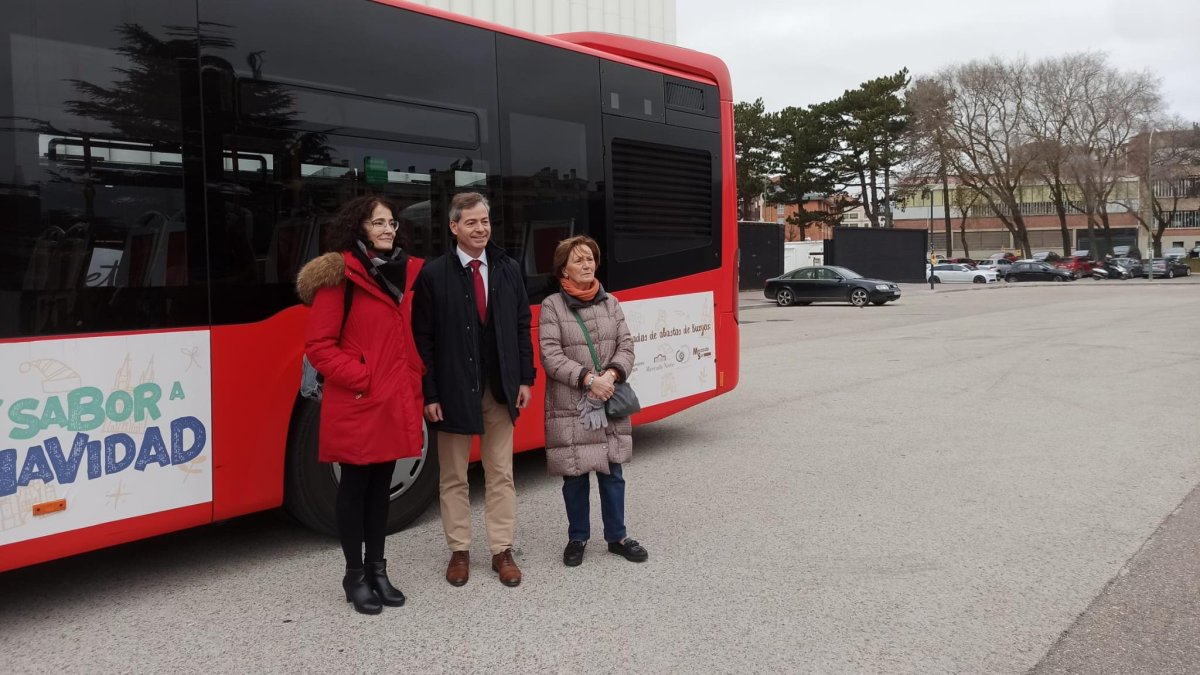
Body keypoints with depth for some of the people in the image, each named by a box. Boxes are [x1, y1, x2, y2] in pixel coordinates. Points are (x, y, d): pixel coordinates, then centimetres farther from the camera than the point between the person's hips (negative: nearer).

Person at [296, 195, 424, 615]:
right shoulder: (341, 275, -8)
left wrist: (416, 381, 6)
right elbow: (318, 344, -10)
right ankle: (354, 575, 19)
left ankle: (377, 569, 26)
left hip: (397, 401, 6)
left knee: (381, 486, 15)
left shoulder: (410, 273, 10)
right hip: (357, 403, -6)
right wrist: (356, 378, -15)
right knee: (355, 487, 6)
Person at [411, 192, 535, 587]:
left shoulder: (508, 269, 5)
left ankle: (502, 550, 20)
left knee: (501, 474, 9)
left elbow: (522, 327, 8)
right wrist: (429, 394, -11)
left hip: (501, 388, 3)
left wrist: (525, 378, 2)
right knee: (453, 476, 9)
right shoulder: (434, 274, -6)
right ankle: (459, 551, 23)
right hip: (454, 389, -2)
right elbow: (423, 339, -7)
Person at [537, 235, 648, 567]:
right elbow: (550, 356, -11)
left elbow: (626, 346, 4)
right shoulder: (552, 306, -3)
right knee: (575, 476, 6)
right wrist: (587, 379, -19)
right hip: (569, 407, -3)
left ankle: (616, 536, 25)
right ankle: (577, 538, 24)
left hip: (610, 404, 3)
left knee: (612, 473, 10)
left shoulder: (611, 303, 9)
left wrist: (612, 374, -15)